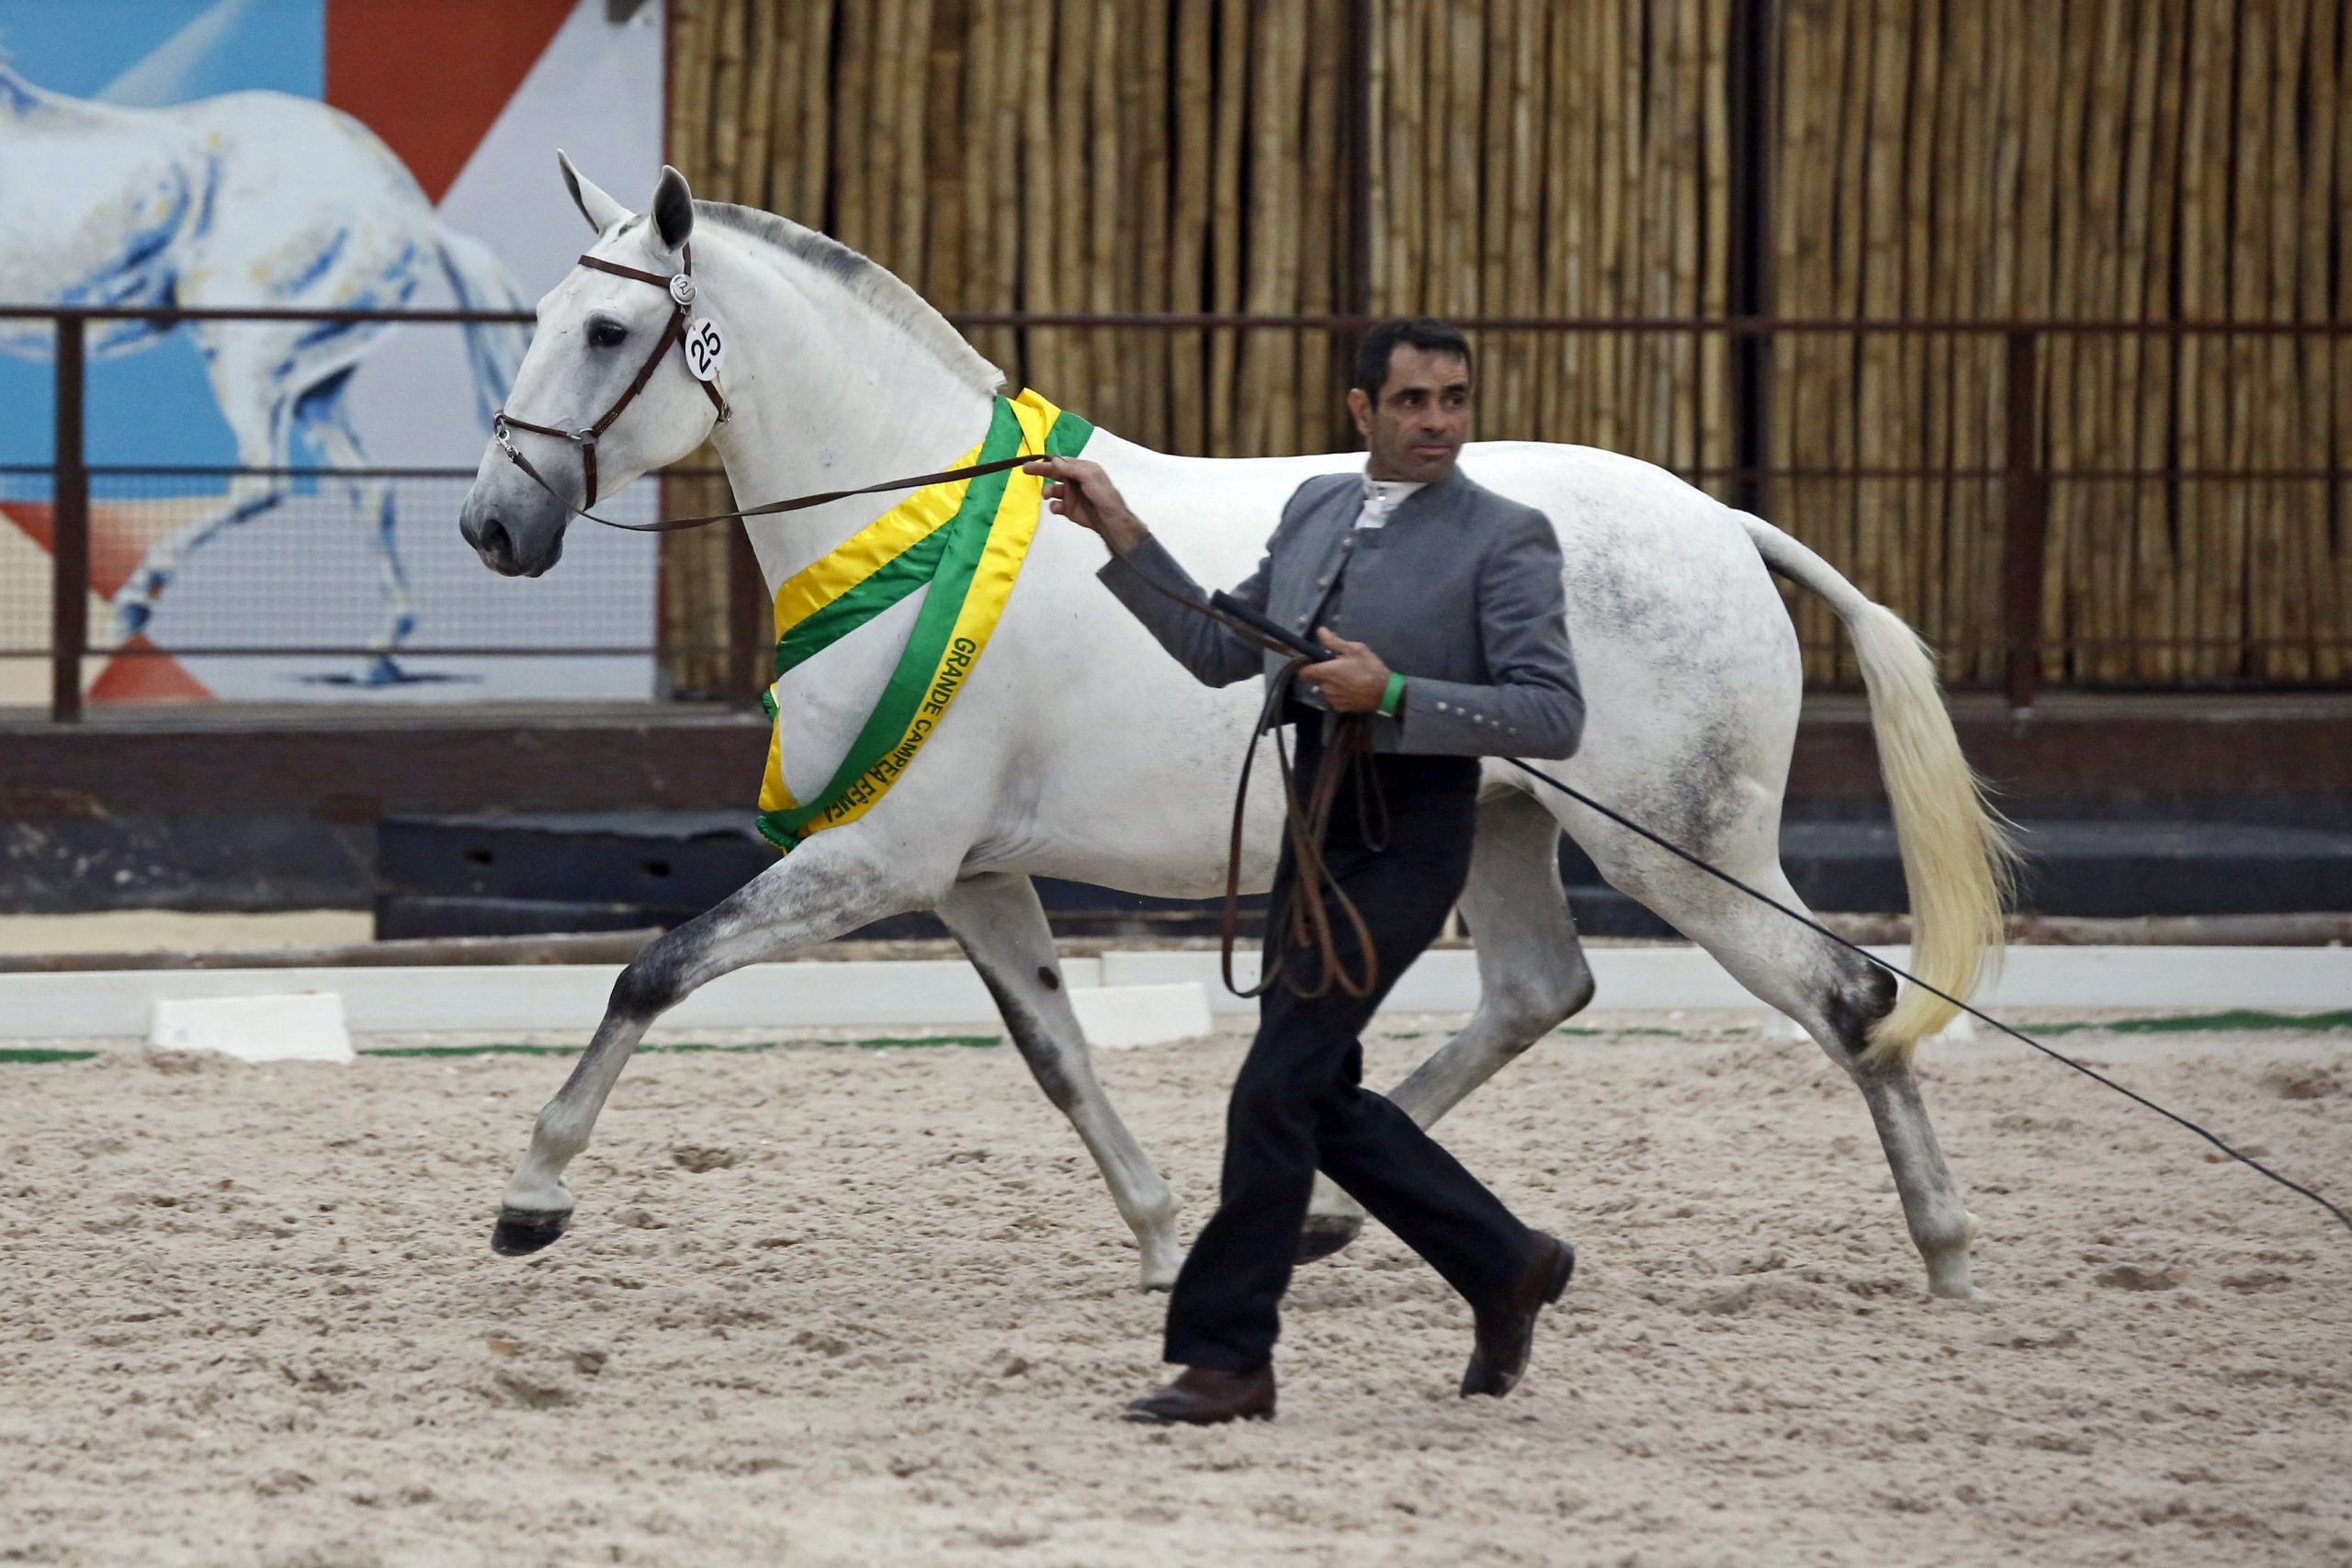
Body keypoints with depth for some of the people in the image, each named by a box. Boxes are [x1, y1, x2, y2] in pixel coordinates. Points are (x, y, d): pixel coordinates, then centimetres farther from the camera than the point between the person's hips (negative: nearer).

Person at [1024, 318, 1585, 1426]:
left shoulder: (1505, 541, -9)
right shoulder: (1317, 511, 12)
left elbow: (1552, 716, -15)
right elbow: (1220, 651, 18)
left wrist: (1392, 695, -23)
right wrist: (1120, 533, 10)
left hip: (1405, 841, -8)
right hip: (1316, 830, 8)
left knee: (1277, 1089, -10)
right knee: (1319, 1099, 13)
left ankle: (1226, 1356, -3)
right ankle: (1506, 1267, 29)